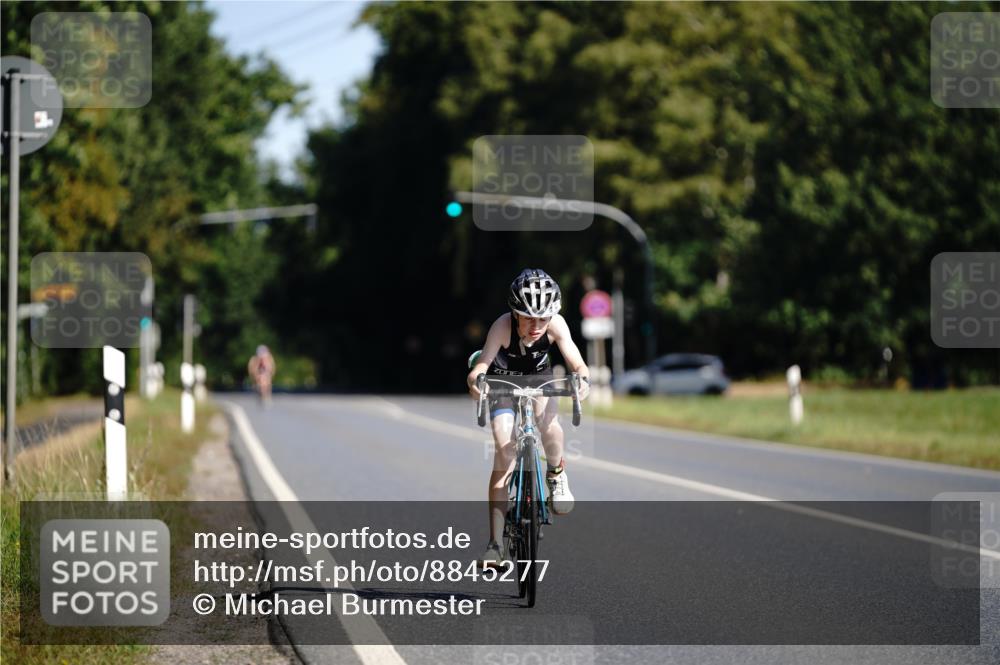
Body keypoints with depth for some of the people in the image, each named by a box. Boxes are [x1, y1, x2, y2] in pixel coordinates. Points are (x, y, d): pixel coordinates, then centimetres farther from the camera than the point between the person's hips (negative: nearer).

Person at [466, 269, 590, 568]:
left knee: (550, 425, -31)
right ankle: (495, 544, -13)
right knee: (504, 453, -15)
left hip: (538, 377, 1)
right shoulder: (503, 326, -36)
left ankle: (556, 474, 3)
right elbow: (481, 365, -44)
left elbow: (577, 363, -36)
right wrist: (475, 380, -67)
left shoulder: (555, 324, -30)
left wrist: (583, 378, -59)